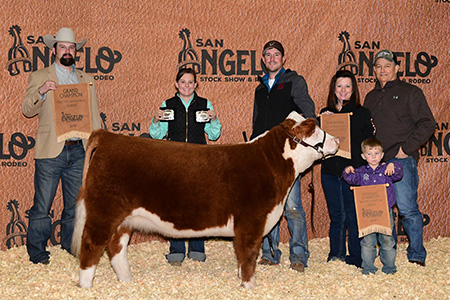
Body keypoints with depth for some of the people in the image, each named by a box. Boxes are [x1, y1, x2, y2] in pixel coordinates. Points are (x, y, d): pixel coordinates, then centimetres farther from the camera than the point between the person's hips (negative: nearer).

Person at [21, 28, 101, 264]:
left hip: (78, 151, 3)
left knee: (76, 204, 7)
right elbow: (27, 110, 2)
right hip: (50, 150, -3)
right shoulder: (39, 77, 9)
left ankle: (71, 248, 18)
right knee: (42, 205, -1)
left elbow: (94, 116, 16)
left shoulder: (86, 80, 17)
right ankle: (37, 251, 10)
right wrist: (41, 92, -16)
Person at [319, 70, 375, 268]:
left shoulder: (362, 114, 2)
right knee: (336, 216, 11)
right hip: (330, 172, 3)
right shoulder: (325, 113, 11)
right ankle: (336, 256, 20)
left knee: (353, 216, 0)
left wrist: (356, 166, -13)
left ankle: (356, 258, 11)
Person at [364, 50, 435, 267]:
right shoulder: (370, 97, 21)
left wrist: (407, 148, -10)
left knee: (407, 208, -10)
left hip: (401, 161, -5)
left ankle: (416, 255, 2)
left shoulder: (410, 92, 4)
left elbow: (427, 124, -2)